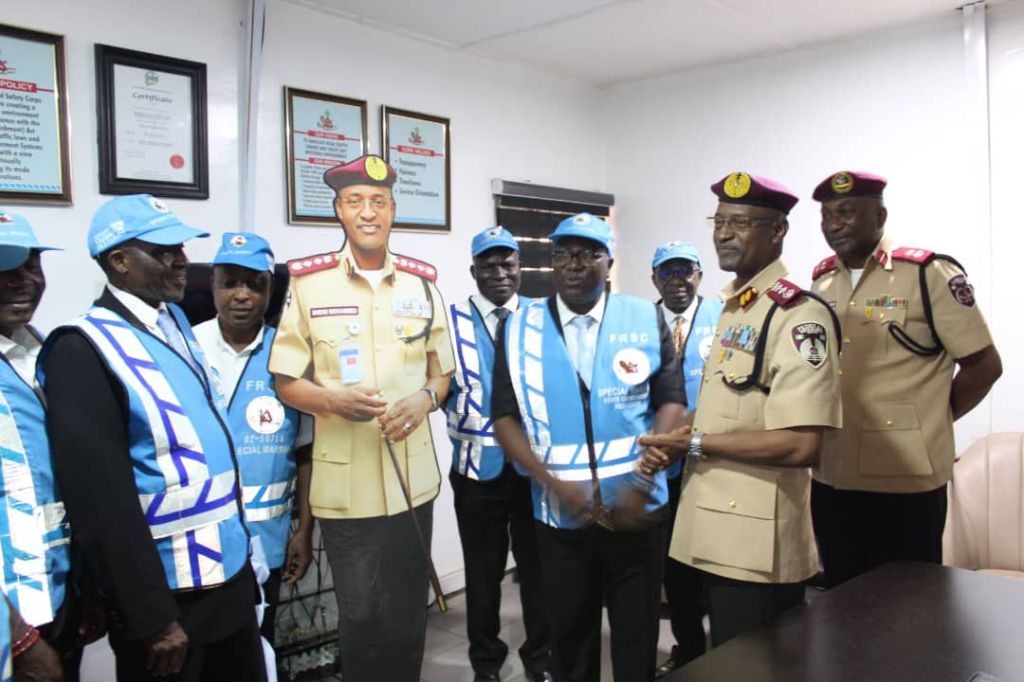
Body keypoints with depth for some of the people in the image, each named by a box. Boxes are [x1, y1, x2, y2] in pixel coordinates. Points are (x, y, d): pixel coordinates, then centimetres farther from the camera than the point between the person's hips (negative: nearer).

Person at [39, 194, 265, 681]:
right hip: (165, 595, -7)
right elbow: (103, 502, -19)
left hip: (233, 574, 7)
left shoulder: (176, 322, 4)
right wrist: (152, 619, -18)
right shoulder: (84, 350, -17)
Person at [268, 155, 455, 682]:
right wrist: (334, 400, -22)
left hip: (413, 479, 3)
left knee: (407, 614, 17)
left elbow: (442, 372, 11)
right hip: (343, 483, -3)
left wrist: (424, 398, -11)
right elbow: (286, 382, -2)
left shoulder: (422, 283, 5)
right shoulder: (307, 282, -5)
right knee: (359, 616, 10)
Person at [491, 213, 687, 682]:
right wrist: (555, 485, -15)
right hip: (559, 514, 1)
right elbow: (504, 417, -3)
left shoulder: (646, 319, -2)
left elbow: (672, 401, -4)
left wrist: (641, 485, -16)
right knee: (569, 631, 18)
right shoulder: (520, 328, -1)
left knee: (637, 634, 15)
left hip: (638, 511, 0)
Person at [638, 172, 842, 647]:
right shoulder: (731, 310, 13)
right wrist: (670, 445, 1)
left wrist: (694, 443, -16)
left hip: (757, 544, -9)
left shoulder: (799, 315, -17)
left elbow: (800, 444, -25)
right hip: (716, 535, 9)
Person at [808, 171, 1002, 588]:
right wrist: (823, 430, 7)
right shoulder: (821, 283, 8)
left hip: (904, 481, -5)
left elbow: (984, 364, -5)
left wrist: (927, 423, -1)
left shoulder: (929, 274, -9)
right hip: (830, 480, 5)